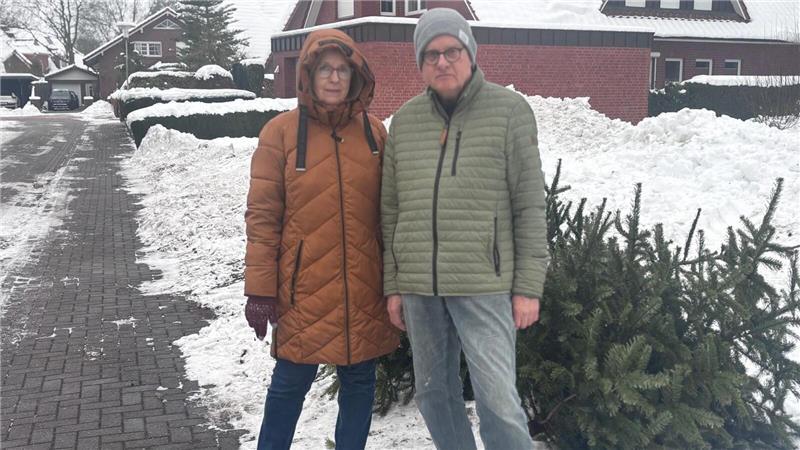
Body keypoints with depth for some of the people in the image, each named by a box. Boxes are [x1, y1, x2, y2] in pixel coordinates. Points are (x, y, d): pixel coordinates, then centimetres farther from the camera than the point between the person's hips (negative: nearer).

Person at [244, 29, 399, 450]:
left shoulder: (373, 131, 5)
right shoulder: (280, 132, -5)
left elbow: (386, 210, 11)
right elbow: (262, 217, -5)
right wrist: (260, 289, -8)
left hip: (363, 288, 3)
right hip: (305, 289, -3)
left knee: (359, 380, 12)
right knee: (291, 382, 6)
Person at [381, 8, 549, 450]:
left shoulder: (509, 110, -2)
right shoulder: (404, 119, 9)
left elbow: (530, 205, -3)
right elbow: (391, 209, 13)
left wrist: (528, 286, -6)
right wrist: (393, 285, 10)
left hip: (483, 285, -4)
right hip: (418, 287, 4)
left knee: (498, 401, -7)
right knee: (433, 393, 14)